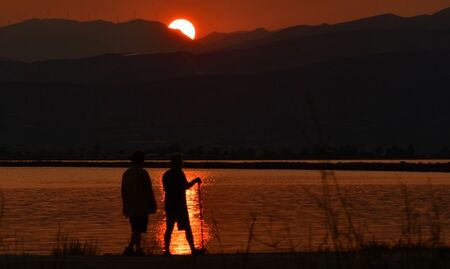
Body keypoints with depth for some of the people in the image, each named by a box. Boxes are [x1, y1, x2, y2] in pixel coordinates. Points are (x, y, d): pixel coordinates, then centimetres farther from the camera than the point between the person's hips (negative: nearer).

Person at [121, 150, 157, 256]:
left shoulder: (126, 173, 8)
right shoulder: (143, 173, -12)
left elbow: (123, 192, 13)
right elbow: (148, 191, -11)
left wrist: (126, 206, 20)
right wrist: (153, 205, -3)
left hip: (130, 207, 7)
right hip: (142, 207, -7)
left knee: (136, 229, 15)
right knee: (138, 230, -6)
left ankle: (138, 250, 16)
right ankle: (130, 248, -17)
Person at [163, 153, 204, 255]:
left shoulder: (166, 175, 12)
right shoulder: (179, 173, -11)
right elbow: (186, 186, -18)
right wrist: (196, 180, -3)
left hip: (169, 205, 7)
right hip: (179, 205, -7)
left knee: (169, 228, 6)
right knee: (187, 228, -2)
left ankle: (167, 250, 1)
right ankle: (193, 249, -1)